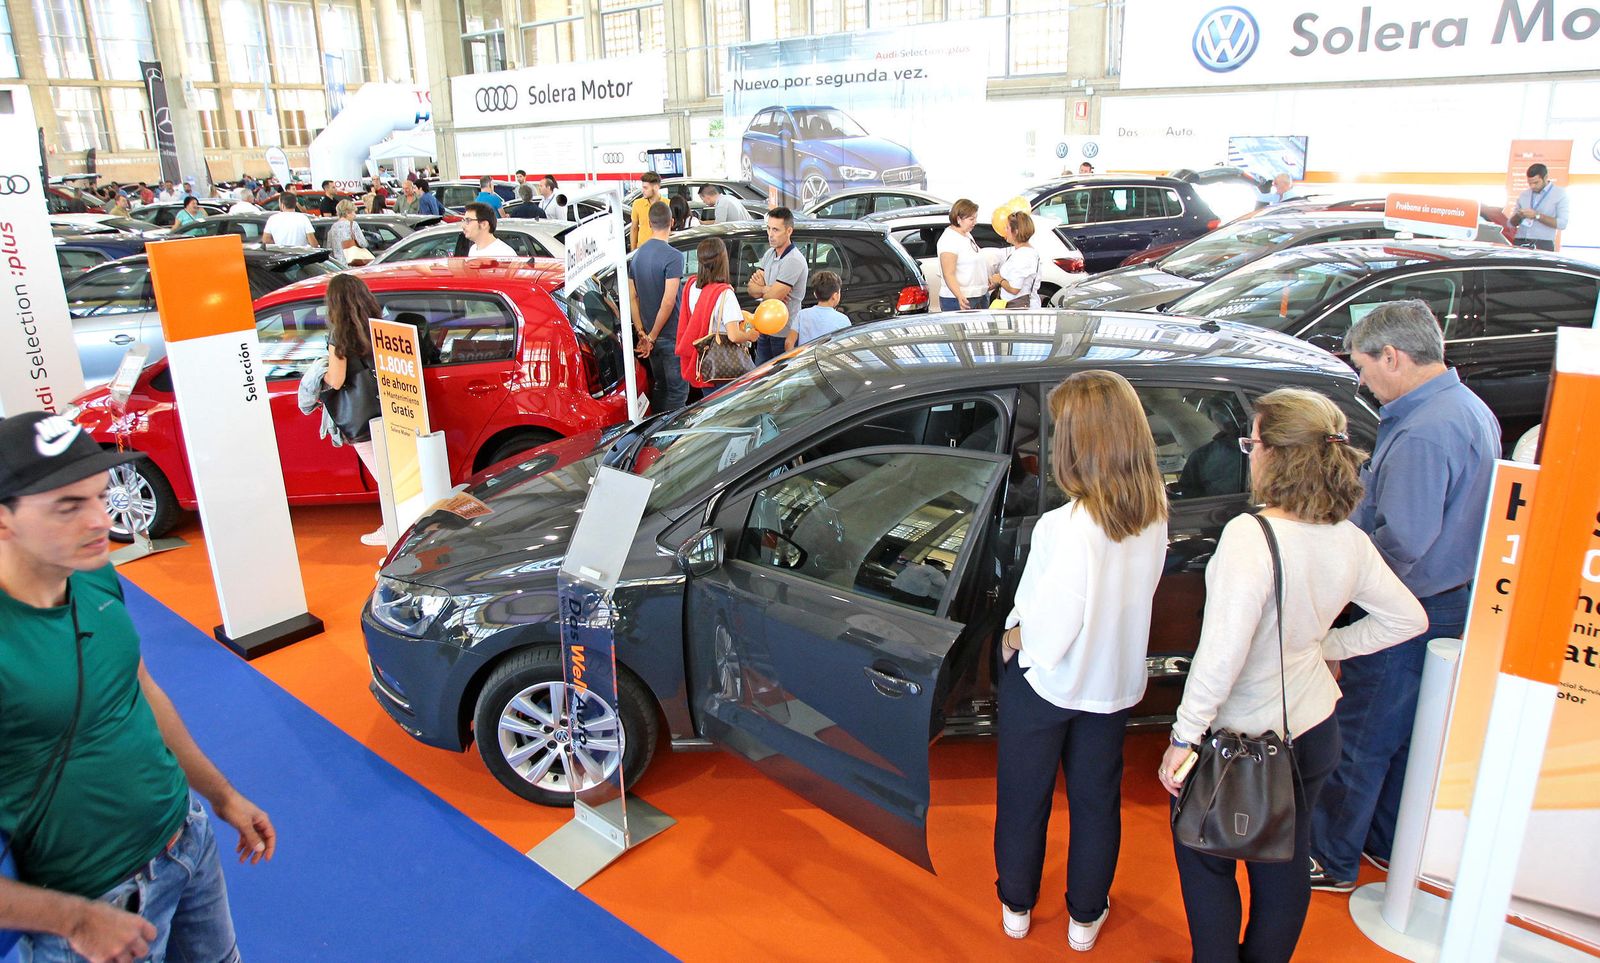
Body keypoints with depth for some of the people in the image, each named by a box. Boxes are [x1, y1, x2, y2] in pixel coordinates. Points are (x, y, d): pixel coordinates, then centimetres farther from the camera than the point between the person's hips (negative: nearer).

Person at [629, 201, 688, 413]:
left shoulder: (638, 255, 7)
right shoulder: (673, 256, -16)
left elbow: (633, 297, 7)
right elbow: (668, 301, -22)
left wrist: (641, 332, 2)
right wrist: (652, 337, -15)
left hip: (650, 334, 8)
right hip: (671, 337, -7)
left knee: (659, 386, 19)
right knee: (678, 391, 1)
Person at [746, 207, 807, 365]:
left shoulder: (794, 261, -21)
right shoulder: (770, 253, 7)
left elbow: (772, 297, -25)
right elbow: (751, 289, 4)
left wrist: (760, 287, -5)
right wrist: (766, 289, -16)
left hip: (785, 334, -8)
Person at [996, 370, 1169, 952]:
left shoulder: (1069, 526, -33)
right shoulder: (1154, 515, -12)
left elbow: (1049, 626, -27)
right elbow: (1130, 592, 0)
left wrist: (1013, 636, -6)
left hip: (1045, 682, -5)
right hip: (1114, 683, 5)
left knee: (1024, 799, 20)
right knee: (1097, 801, 23)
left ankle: (1016, 906, 41)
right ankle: (1086, 916, 42)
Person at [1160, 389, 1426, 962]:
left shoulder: (1250, 535, -28)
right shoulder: (1349, 540, -6)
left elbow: (1221, 653, -30)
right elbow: (1407, 618, 9)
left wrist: (1183, 737, -20)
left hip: (1239, 739, -7)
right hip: (1314, 728, 7)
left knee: (1206, 861, 16)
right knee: (1285, 863, 24)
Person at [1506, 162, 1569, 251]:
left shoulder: (1559, 194, 3)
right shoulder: (1524, 195, 14)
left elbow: (1562, 224, -7)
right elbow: (1512, 223, 18)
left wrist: (1537, 216, -12)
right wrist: (1518, 216, -4)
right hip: (1520, 243, 3)